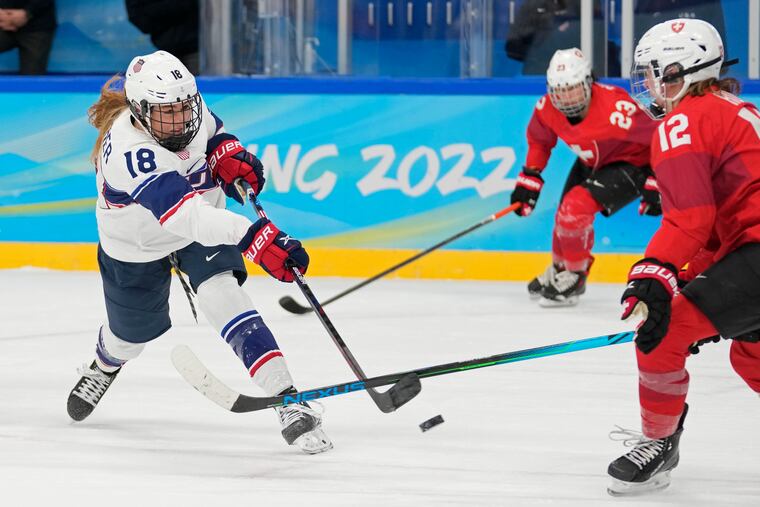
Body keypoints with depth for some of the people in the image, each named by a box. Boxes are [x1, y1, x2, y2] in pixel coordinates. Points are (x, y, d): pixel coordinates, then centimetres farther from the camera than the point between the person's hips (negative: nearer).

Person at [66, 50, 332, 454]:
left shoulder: (187, 103, -22)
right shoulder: (130, 151, -41)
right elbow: (185, 216, -53)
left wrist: (228, 154, -15)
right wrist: (255, 238, -64)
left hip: (203, 215, 3)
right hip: (137, 246, -3)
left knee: (223, 297, -22)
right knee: (134, 330, 19)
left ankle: (287, 401, -28)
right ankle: (104, 366, 58)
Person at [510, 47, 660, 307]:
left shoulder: (615, 109, -39)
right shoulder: (547, 109, -18)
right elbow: (539, 139, 6)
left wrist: (655, 185, -27)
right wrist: (529, 179, 2)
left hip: (630, 163, -7)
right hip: (591, 162, 7)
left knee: (575, 209, -22)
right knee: (567, 216, 10)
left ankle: (574, 277, -1)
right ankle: (559, 270, 42)